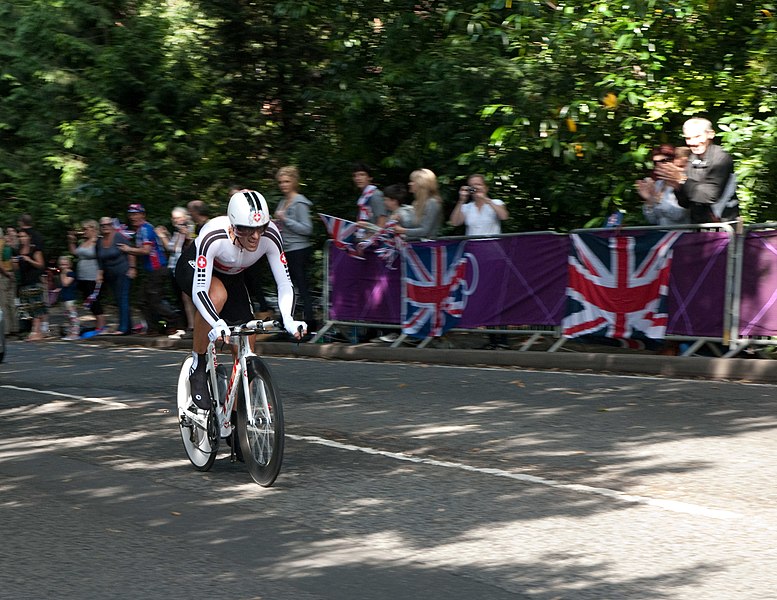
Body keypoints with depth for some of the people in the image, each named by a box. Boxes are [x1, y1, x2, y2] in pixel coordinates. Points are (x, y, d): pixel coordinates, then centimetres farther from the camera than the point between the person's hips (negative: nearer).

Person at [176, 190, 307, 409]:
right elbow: (199, 290, -44)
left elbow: (285, 284, -27)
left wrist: (288, 320, -44)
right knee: (218, 294, -39)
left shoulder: (270, 236, -31)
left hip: (232, 276, 4)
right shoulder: (214, 236, -40)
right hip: (193, 268, -4)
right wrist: (216, 325, -60)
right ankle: (197, 368, -20)